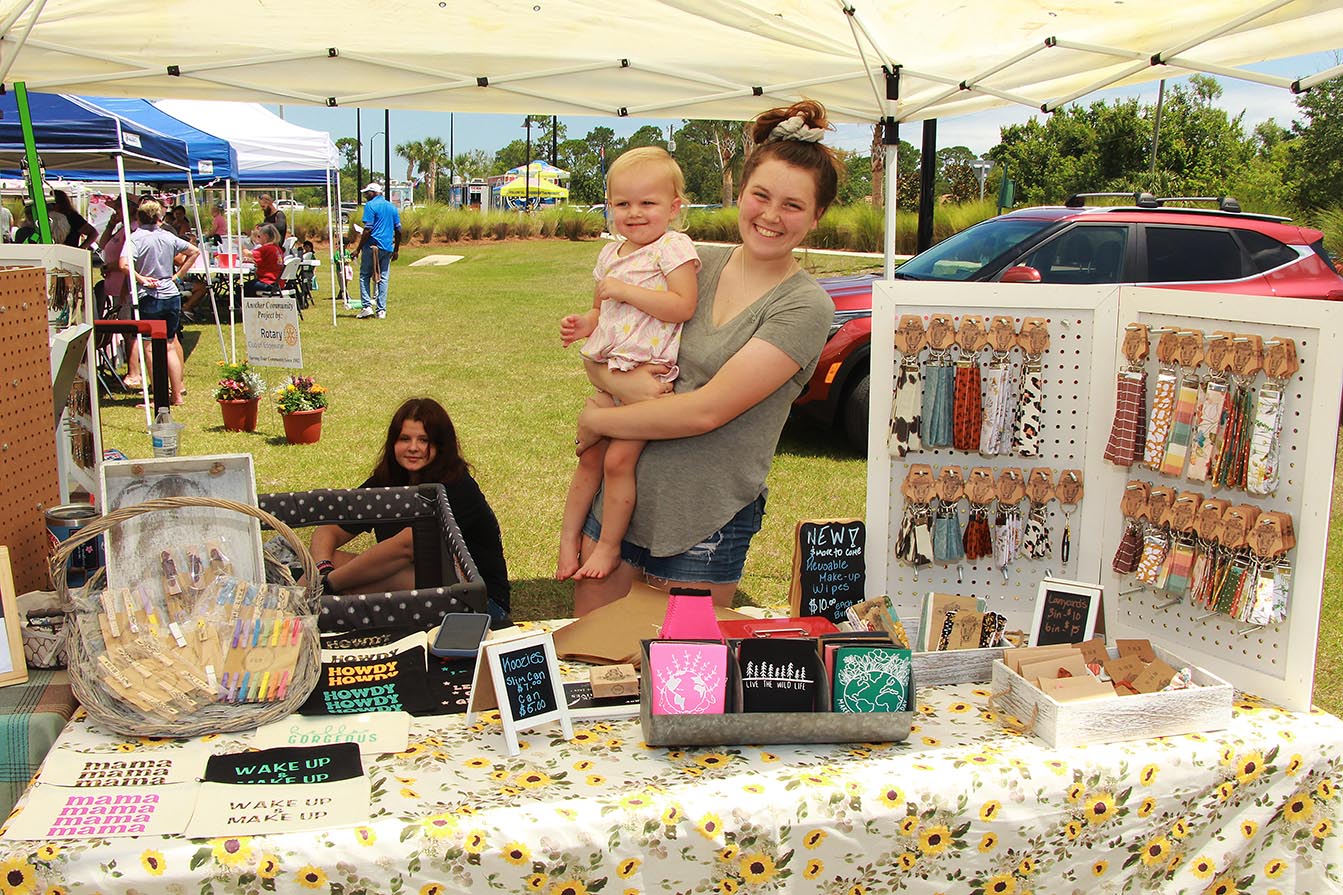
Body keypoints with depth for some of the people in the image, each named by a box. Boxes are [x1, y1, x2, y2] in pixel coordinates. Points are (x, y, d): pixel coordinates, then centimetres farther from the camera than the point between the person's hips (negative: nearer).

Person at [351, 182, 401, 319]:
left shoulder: (370, 205, -6)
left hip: (372, 246, -5)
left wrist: (358, 248, -7)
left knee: (364, 276, 5)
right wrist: (396, 250, 20)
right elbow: (398, 231, 13)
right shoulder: (392, 207, 13)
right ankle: (381, 310, 4)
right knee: (383, 278, 7)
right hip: (388, 248, 5)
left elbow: (367, 230, -13)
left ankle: (367, 306, -6)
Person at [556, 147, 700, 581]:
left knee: (619, 459, -10)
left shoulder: (673, 247, -8)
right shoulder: (610, 255, 15)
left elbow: (683, 306, -21)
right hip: (609, 372, 7)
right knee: (589, 458, 10)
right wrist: (584, 323, 5)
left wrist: (625, 290, -20)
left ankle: (609, 546, 6)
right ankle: (569, 536, 22)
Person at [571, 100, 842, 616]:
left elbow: (708, 410, -20)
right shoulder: (696, 264, 3)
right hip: (619, 495, 5)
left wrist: (596, 421, -11)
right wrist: (620, 381, -16)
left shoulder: (805, 307, -12)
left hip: (705, 524, -4)